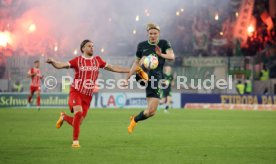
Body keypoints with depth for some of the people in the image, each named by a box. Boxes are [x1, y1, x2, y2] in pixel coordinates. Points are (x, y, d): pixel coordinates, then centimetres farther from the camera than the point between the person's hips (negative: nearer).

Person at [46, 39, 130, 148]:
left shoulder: (97, 60, 7)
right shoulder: (77, 60, -4)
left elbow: (113, 68, 12)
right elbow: (61, 65, -12)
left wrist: (130, 70, 9)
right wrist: (52, 62, -33)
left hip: (87, 96, 4)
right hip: (76, 92, -4)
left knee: (78, 122, 1)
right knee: (78, 112, -28)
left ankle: (64, 117, 36)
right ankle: (75, 140, -16)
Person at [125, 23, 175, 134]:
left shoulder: (164, 44, 7)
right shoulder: (142, 45, 11)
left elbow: (172, 56, -11)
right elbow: (137, 62, 23)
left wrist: (161, 55, -32)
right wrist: (128, 77, 20)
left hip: (156, 79, 0)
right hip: (143, 77, 0)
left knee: (151, 111, -1)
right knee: (145, 58, -32)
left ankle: (134, 120, 27)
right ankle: (142, 73, -65)